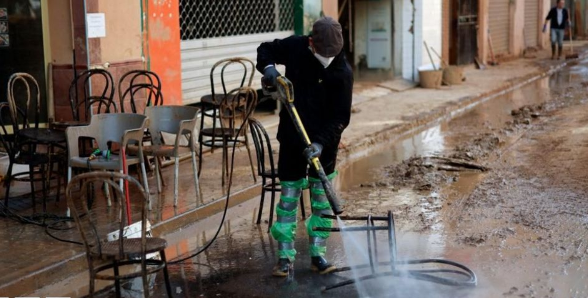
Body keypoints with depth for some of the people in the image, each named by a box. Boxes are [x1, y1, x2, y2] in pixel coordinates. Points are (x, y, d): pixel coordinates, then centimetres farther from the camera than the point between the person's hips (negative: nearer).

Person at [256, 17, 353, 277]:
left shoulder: (342, 72, -16)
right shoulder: (294, 47, -9)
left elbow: (340, 117, -16)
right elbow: (266, 49, 10)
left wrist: (321, 142, -28)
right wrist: (268, 66, -12)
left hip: (323, 145, -1)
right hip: (292, 140, 2)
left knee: (322, 199, 8)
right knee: (288, 199, 6)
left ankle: (317, 255, 18)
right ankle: (285, 256, 13)